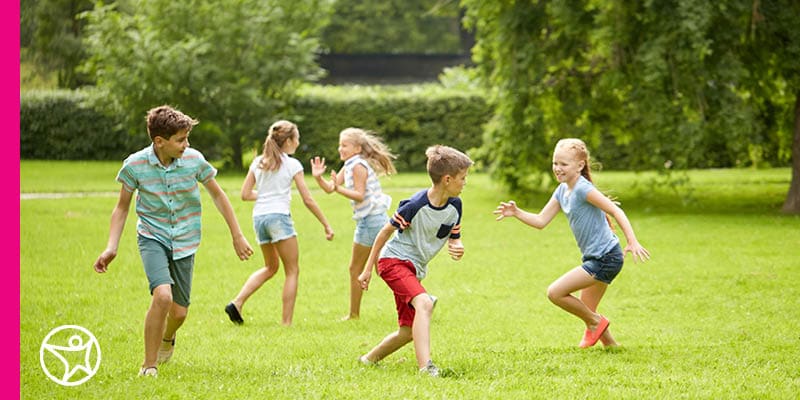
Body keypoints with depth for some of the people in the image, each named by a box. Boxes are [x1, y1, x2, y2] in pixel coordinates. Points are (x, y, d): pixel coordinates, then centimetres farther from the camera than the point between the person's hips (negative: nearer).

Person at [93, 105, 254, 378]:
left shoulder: (194, 160, -11)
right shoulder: (135, 165, -13)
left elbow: (217, 195, 5)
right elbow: (122, 207, 1)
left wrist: (237, 236, 8)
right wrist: (111, 248, -9)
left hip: (184, 241, 2)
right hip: (152, 237, -2)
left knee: (179, 312, 5)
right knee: (162, 295, -27)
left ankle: (167, 338, 44)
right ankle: (149, 366, -12)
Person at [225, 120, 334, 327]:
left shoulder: (258, 162, 11)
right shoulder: (292, 164, -3)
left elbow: (245, 194, 9)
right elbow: (308, 200, -4)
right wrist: (326, 225, 2)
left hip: (259, 217, 6)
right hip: (278, 215, -6)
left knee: (270, 267, 22)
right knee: (292, 270, 4)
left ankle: (237, 303, 6)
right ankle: (286, 322, -1)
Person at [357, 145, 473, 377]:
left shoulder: (455, 205, -3)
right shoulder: (415, 205, -22)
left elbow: (454, 238, 10)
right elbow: (386, 232, -10)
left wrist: (457, 248, -16)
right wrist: (368, 268, -6)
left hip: (415, 269, 8)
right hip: (394, 260, -8)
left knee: (409, 330, 9)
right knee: (424, 303, -31)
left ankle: (370, 359, 32)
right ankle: (425, 367, -41)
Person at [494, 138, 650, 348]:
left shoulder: (583, 189, -17)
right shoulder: (562, 191, 10)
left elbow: (616, 211, -22)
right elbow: (541, 221, 10)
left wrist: (632, 241, -31)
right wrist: (516, 213, -6)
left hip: (606, 258, -10)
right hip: (595, 259, 10)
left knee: (555, 292, -12)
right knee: (586, 312, 18)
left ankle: (595, 322, 4)